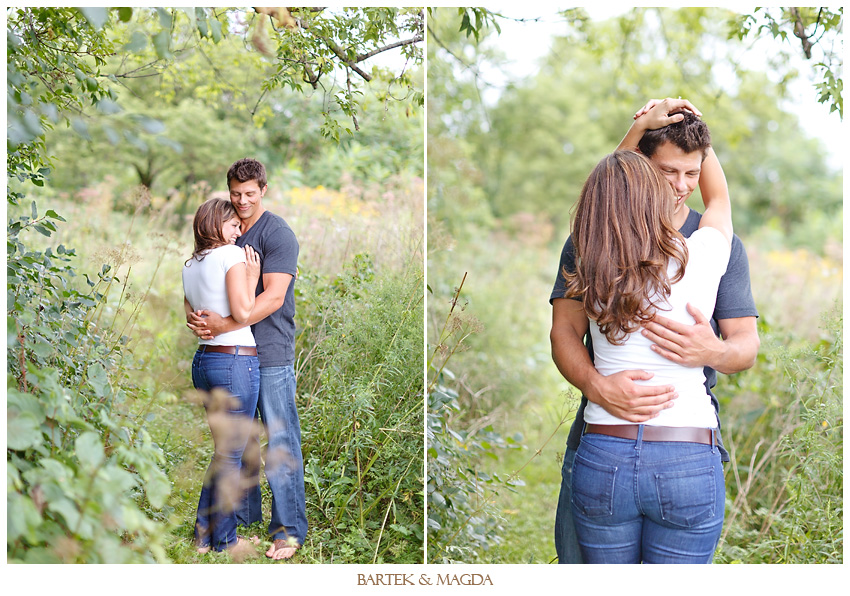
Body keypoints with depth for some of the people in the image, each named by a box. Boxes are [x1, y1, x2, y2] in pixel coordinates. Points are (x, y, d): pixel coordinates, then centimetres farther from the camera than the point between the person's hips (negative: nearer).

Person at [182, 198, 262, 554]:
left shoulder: (189, 267, 15)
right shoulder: (232, 254, -9)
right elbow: (243, 312, -16)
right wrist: (252, 277, -4)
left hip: (203, 360, 8)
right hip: (236, 361, -8)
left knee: (224, 450, 19)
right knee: (231, 454, 3)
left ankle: (204, 535, 22)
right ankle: (224, 540, 13)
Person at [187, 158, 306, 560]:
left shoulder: (277, 234, -8)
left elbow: (274, 297, -18)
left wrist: (224, 325, -26)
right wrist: (193, 316, -8)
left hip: (271, 354, -6)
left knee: (280, 444, -2)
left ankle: (289, 528, 6)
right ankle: (244, 512, 30)